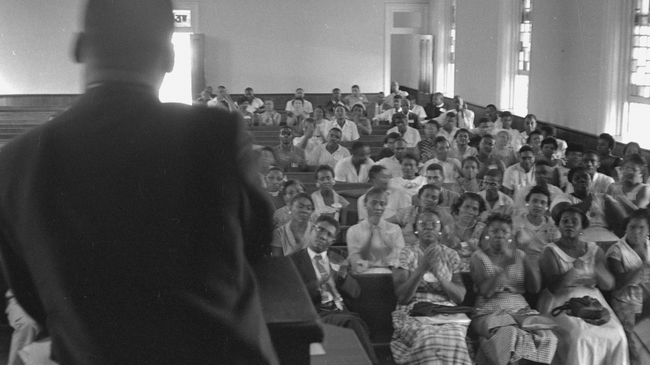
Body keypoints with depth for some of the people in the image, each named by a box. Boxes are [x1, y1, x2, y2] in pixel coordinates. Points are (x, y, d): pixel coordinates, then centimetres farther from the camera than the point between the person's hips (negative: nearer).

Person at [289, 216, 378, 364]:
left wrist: (343, 276, -6)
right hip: (316, 315, -4)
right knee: (352, 323, -32)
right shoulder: (294, 260, 7)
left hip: (341, 312, 4)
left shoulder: (336, 260, 22)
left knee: (356, 322, -32)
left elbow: (355, 293, 15)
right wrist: (318, 284, -20)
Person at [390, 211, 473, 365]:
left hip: (447, 311, 2)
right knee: (428, 338, -35)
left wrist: (439, 273, -10)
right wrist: (422, 268, -14)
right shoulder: (406, 254, 7)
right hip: (414, 312, -2)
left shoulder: (451, 255, 14)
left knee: (453, 339, -32)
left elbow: (460, 296, 5)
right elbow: (402, 296, -3)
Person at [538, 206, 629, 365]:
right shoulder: (550, 252, -2)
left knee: (615, 335, -19)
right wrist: (573, 270, -27)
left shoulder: (595, 250, 10)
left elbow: (609, 284, 2)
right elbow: (553, 288, -12)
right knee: (577, 337, -29)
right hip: (561, 302, -4)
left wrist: (595, 268, -17)